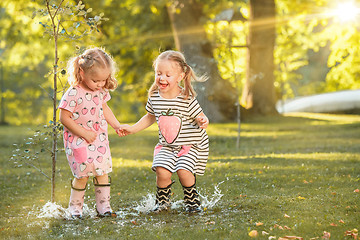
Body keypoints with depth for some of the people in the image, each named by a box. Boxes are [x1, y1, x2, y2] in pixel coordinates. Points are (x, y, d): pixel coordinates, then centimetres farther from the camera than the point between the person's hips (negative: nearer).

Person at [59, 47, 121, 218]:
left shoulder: (101, 90, 1)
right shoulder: (73, 94, -20)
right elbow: (64, 118, -17)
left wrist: (117, 126, 8)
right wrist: (84, 133, -18)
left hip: (99, 139, 6)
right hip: (78, 141, -6)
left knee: (103, 172, 4)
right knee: (82, 175, -5)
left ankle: (103, 206, 13)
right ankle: (75, 207, 13)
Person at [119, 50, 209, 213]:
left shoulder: (187, 99, -17)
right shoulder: (154, 97, -3)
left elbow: (200, 117, -8)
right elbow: (150, 117, 17)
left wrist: (203, 122, -32)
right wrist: (132, 129, 13)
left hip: (191, 144, -3)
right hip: (166, 145, 3)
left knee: (184, 171, -22)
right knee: (162, 172, -18)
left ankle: (192, 201, 7)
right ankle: (163, 201, 11)